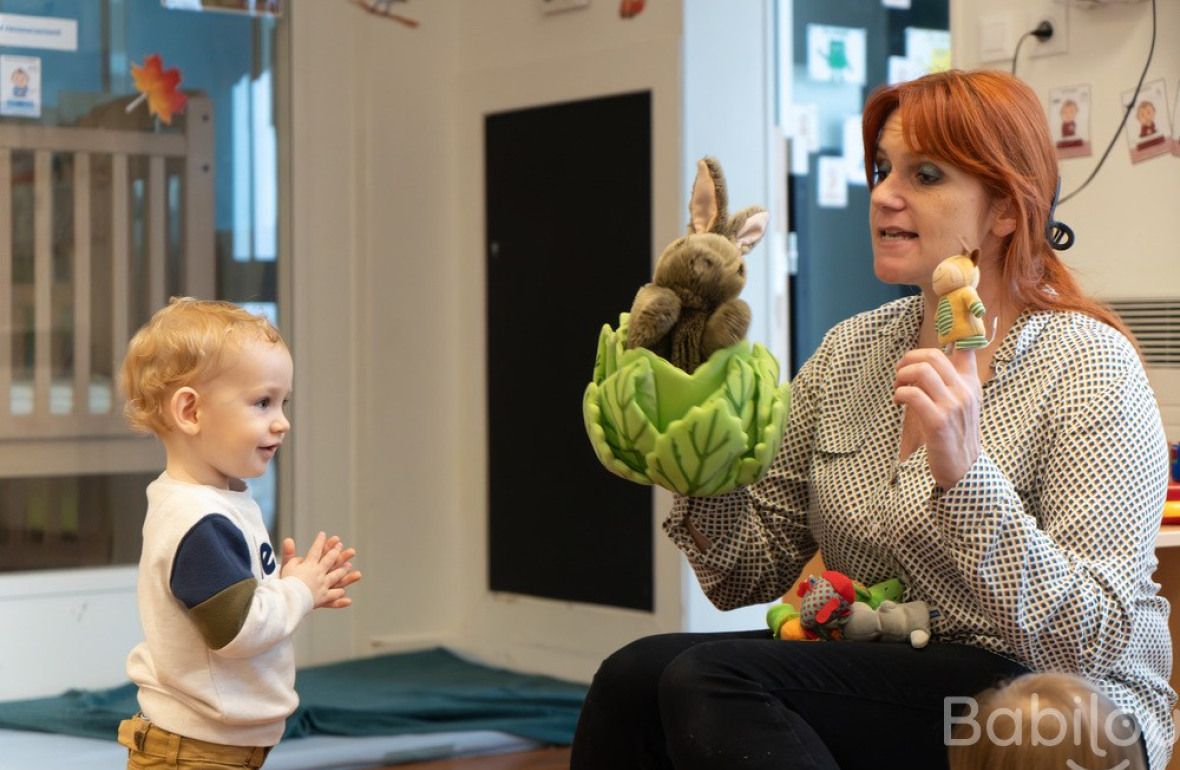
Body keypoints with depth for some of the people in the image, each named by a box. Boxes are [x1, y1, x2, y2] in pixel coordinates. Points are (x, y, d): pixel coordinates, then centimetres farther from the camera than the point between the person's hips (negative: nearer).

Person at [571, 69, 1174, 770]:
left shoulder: (1088, 369, -9)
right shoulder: (848, 352, 9)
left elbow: (1093, 641, -18)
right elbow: (748, 578, 11)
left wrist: (963, 475, -30)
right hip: (874, 682, 6)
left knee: (707, 680, -27)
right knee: (635, 677, -22)